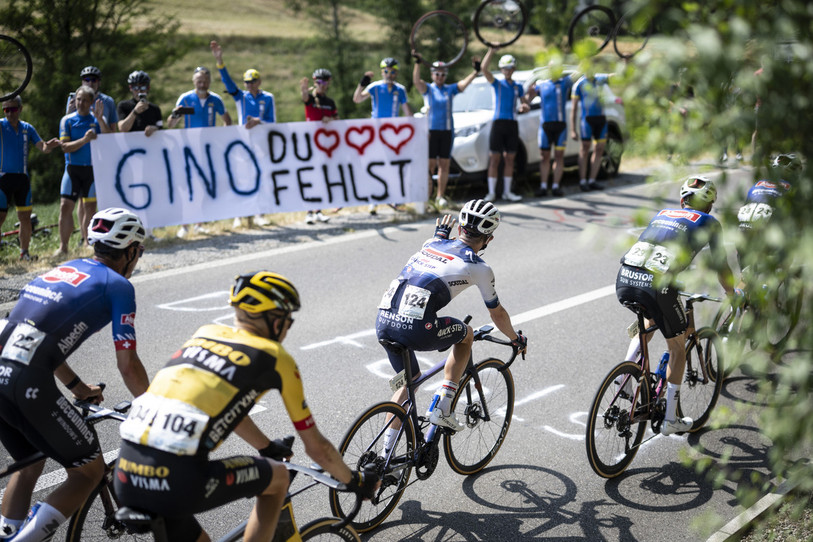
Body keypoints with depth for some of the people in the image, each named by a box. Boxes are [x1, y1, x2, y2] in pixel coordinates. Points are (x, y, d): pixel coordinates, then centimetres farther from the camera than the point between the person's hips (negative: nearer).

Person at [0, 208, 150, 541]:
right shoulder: (118, 285, 2)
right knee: (90, 471, 9)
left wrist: (78, 387, 42)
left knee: (29, 466, 28)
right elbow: (128, 366, -1)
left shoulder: (62, 270, 24)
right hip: (29, 387, -8)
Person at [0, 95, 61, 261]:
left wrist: (49, 146, -18)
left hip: (23, 178, 4)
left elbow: (43, 148, 5)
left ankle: (24, 252, 17)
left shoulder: (27, 128, 9)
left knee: (25, 217, 7)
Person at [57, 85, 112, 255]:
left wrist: (100, 119, -20)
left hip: (93, 169, 0)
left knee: (90, 206, 5)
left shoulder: (97, 119, 6)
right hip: (73, 168, 0)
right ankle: (63, 246, -4)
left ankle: (87, 242, 19)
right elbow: (65, 147, -5)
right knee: (65, 206, -8)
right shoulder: (67, 120, 5)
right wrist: (84, 140, -21)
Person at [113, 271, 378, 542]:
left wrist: (268, 447, 52)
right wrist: (355, 481, 32)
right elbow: (316, 447, 15)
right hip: (177, 486, -6)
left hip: (125, 481, 6)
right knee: (278, 476, 18)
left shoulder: (206, 333, 21)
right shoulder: (276, 358, 6)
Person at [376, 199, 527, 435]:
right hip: (416, 331, -6)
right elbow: (497, 313, 21)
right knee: (466, 334, 23)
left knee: (410, 379, 28)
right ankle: (441, 408, 16)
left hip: (383, 322, 6)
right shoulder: (477, 267, 8)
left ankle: (387, 449, 25)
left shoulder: (431, 244, 21)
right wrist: (517, 339, 40)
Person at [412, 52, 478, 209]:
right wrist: (417, 63, -30)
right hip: (431, 130, -2)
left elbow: (464, 83, -5)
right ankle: (426, 195, 0)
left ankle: (441, 196, 13)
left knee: (444, 165, 5)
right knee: (430, 164, -5)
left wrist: (476, 71, -21)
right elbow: (416, 80, -15)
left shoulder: (451, 89, 10)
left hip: (447, 131, 3)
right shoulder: (428, 88, 4)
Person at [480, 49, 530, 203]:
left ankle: (507, 191, 13)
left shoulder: (518, 87, 14)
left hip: (512, 124, 3)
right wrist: (491, 50, -19)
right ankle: (491, 192, 1)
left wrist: (524, 106, -9)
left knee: (509, 159, 6)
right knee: (494, 159, -3)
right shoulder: (496, 83, 4)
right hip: (498, 123, -3)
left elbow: (525, 104, 15)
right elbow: (484, 68, -11)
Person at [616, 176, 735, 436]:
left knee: (650, 322, 37)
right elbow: (721, 268, 23)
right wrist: (732, 296, 42)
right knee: (678, 347, 19)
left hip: (624, 278, 5)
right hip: (656, 285, -4)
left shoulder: (662, 214, 30)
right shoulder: (709, 223, 18)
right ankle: (671, 420, 24)